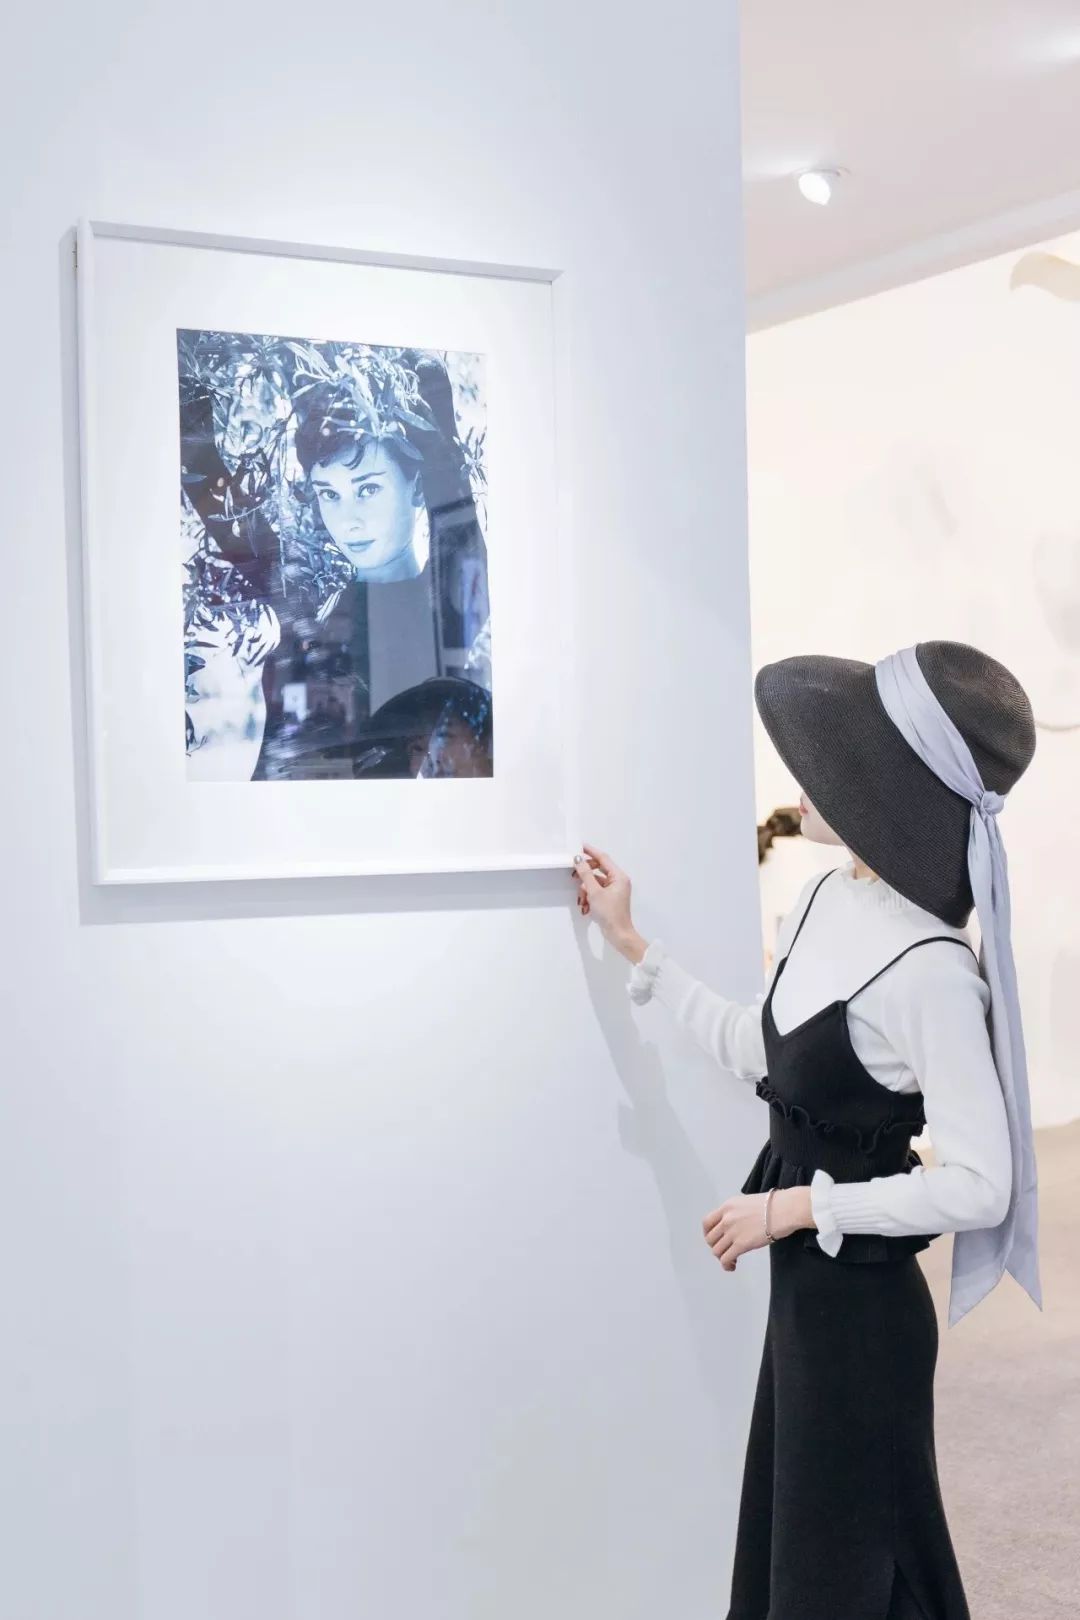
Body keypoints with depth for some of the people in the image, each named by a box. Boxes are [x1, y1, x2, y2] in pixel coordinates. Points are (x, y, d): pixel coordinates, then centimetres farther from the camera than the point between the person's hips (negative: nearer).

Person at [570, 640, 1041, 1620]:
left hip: (864, 1308, -8)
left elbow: (980, 1186, -25)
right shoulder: (827, 898, -1)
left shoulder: (928, 970, -27)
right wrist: (632, 945, 15)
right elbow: (757, 1052, 13)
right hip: (805, 1289, 8)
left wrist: (800, 1206, -19)